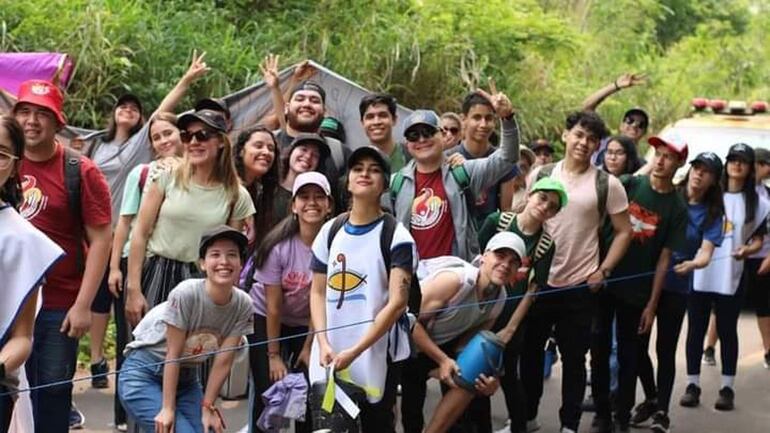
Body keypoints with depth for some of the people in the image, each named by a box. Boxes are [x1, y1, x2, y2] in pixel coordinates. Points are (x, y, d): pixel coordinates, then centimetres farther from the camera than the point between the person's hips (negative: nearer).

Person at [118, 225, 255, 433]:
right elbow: (172, 354, -21)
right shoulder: (186, 293, -26)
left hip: (186, 376, 6)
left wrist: (207, 407, -9)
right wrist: (168, 408, -18)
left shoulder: (243, 305, -12)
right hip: (143, 375, -5)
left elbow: (223, 361, -8)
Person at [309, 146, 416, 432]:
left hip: (376, 353, -4)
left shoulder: (396, 236, -6)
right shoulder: (330, 231, 8)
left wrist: (355, 351, -19)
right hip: (330, 356, 4)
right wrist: (323, 344, -6)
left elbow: (397, 302, -13)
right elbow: (318, 292, 9)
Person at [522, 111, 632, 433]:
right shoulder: (540, 174, 3)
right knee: (530, 350, 12)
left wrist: (603, 271, -7)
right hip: (538, 281, 2)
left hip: (580, 286, -2)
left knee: (574, 357, 5)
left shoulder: (607, 185, -4)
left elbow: (624, 231, 1)